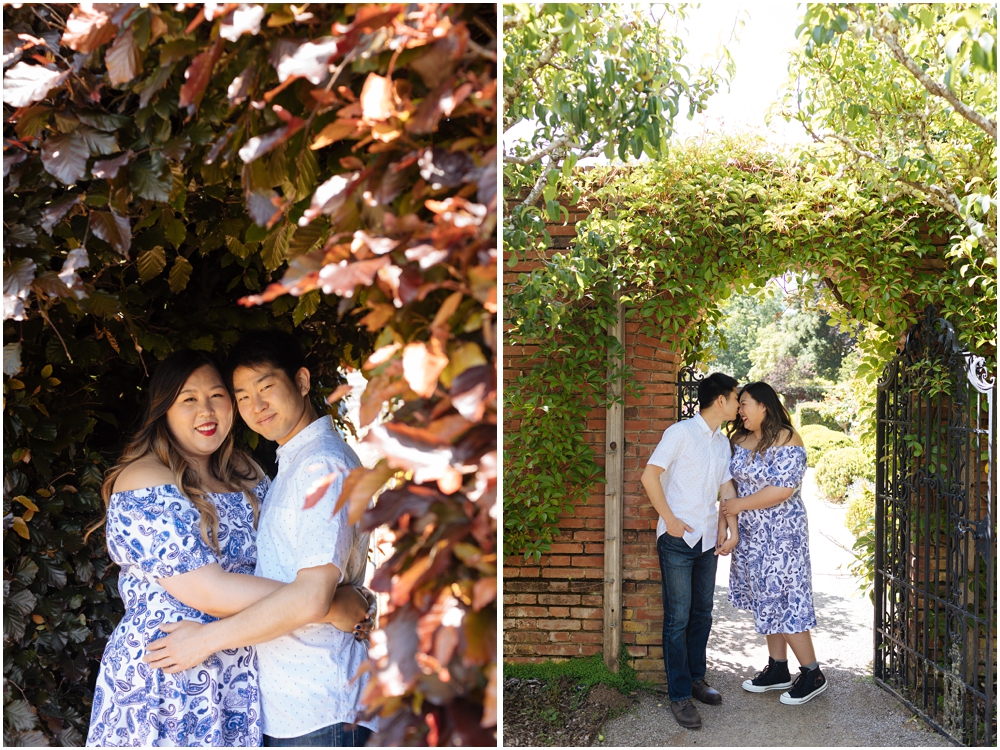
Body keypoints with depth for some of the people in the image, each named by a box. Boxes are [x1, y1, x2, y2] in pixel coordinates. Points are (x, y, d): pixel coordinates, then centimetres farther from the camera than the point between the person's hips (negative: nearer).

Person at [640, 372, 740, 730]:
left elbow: (727, 487, 13)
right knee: (678, 618, -2)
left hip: (708, 539, 7)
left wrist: (729, 527, 0)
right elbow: (650, 476, -14)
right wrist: (670, 520, -14)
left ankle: (696, 677, 30)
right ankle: (680, 695, 5)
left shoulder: (722, 441, 12)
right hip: (678, 539, -7)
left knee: (702, 613, 15)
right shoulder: (681, 432, -11)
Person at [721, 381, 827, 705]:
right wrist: (729, 521, 3)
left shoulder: (787, 440, -16)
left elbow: (783, 489, -22)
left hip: (781, 533, -8)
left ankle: (812, 674, 7)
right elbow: (733, 481, 15)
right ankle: (778, 669, 23)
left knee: (784, 599, -5)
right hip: (751, 534, 8)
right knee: (766, 599, 13)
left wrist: (740, 504, -16)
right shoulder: (740, 441, 7)